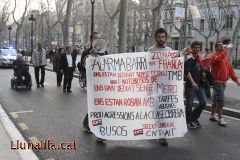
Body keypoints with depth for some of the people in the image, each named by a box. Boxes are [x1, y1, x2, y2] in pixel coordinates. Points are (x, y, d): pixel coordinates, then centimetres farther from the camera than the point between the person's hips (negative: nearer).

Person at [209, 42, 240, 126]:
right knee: (220, 100, -10)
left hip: (223, 82, 8)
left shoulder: (225, 57, 17)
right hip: (217, 81, -8)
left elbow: (230, 69, 12)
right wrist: (225, 51, -30)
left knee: (216, 99, 16)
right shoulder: (215, 56, -8)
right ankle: (220, 118, -4)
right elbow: (218, 59, -34)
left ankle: (212, 115, 26)